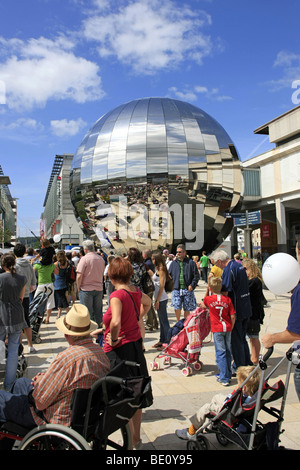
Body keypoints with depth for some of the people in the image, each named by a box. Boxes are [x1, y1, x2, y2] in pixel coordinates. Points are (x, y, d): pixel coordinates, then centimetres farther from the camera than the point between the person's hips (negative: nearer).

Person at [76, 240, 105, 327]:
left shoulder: (84, 258, -11)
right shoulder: (101, 259, 7)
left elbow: (79, 276, -15)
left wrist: (78, 288, -4)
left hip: (86, 289, -5)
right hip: (99, 289, 5)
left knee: (87, 314, 3)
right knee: (98, 313, 13)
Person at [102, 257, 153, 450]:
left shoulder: (117, 295, -21)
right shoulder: (136, 291, 2)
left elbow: (115, 322, -36)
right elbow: (148, 302, 24)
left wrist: (114, 339, -19)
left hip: (119, 350, -8)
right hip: (136, 345, 8)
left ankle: (130, 443, 15)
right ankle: (136, 438, 35)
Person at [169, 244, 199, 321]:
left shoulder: (190, 262, 2)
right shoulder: (174, 263, 11)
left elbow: (196, 275, 0)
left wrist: (192, 285, -12)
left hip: (188, 289, -1)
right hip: (176, 289, 1)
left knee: (187, 309, 6)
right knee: (177, 308, -6)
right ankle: (178, 322, 17)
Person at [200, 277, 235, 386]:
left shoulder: (208, 299, -5)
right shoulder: (227, 299, -1)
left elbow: (204, 306, 18)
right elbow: (233, 316, -1)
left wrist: (201, 304, 39)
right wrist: (231, 328, 12)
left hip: (217, 329, -3)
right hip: (227, 328, 3)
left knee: (220, 353, 1)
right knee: (228, 352, 14)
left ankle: (224, 378, 0)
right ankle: (227, 374, 25)